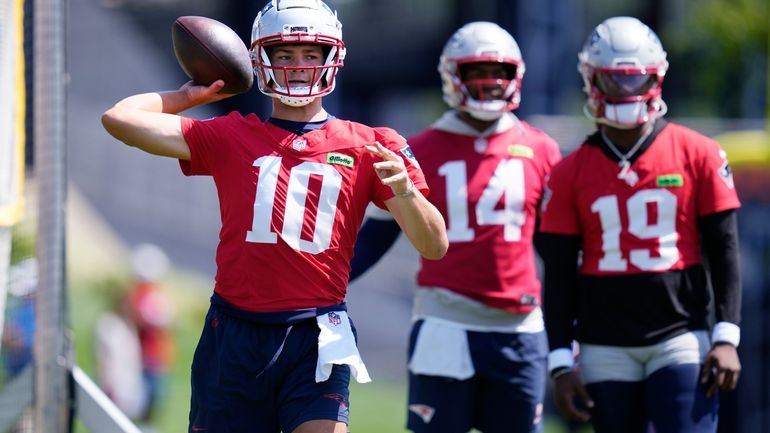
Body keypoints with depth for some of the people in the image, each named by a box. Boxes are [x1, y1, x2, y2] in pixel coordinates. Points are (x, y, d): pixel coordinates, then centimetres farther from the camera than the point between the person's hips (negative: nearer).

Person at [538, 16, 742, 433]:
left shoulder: (697, 155, 0)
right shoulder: (571, 174, 4)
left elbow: (723, 252, 1)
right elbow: (559, 275, 5)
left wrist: (726, 338, -6)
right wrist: (560, 363, 0)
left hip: (680, 339, -2)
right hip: (606, 348, 2)